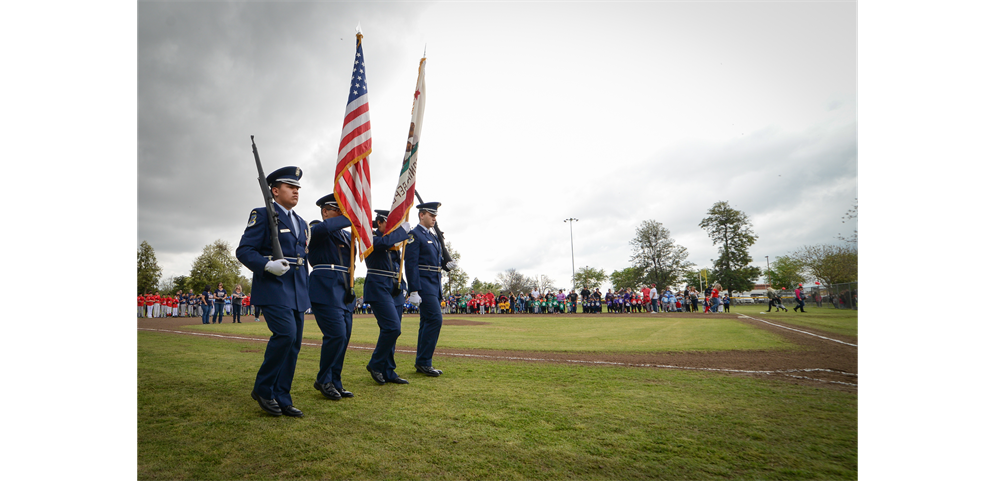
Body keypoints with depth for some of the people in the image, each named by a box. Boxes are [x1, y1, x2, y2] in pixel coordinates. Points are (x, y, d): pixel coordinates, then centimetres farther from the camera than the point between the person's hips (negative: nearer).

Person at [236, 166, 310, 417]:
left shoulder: (302, 224, 20)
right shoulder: (262, 215, 0)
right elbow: (243, 251, -7)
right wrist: (267, 265, -25)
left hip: (296, 292, 7)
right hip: (272, 287, -7)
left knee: (294, 343, 5)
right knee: (285, 333, -20)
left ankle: (281, 398, 15)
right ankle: (263, 388, 3)